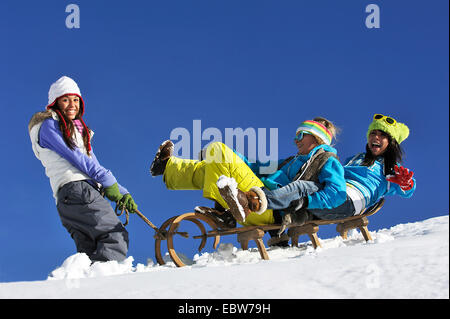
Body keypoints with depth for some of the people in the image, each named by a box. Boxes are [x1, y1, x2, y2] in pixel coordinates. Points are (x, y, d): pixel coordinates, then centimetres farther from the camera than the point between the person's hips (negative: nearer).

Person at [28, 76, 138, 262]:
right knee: (116, 237, -22)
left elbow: (94, 167, 28)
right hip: (74, 189, -8)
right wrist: (107, 181, -6)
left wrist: (122, 193, 16)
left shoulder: (80, 132, 34)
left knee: (91, 252, -10)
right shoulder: (49, 126, 9)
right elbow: (74, 157, -3)